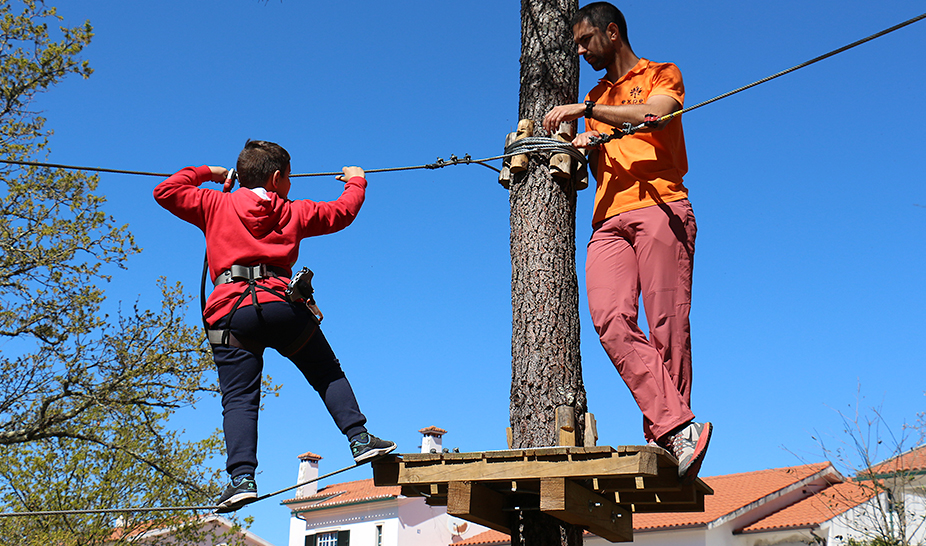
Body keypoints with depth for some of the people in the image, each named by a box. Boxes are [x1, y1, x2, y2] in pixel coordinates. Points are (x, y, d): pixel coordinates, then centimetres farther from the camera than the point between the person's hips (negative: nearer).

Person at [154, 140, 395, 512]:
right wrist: (356, 181, 50)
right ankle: (359, 437, 8)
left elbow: (166, 191, 21)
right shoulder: (294, 212, 18)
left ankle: (242, 477, -17)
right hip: (282, 306, 0)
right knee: (328, 373, 17)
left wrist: (205, 173, 35)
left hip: (230, 312, 0)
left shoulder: (217, 205, 17)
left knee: (239, 399, -2)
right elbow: (341, 212, 31)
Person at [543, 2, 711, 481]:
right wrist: (589, 146, 12)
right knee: (610, 319, -19)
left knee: (666, 326, -13)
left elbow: (653, 115, -8)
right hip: (609, 217, 5)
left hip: (659, 205, -5)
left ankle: (664, 438, -12)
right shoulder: (596, 96, 33)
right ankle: (679, 427, -24)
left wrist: (585, 110, -6)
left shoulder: (661, 75, 16)